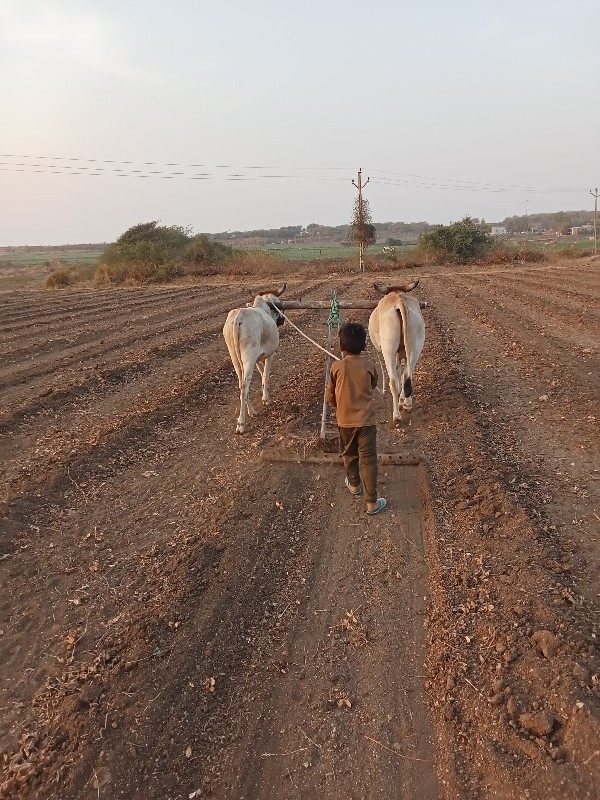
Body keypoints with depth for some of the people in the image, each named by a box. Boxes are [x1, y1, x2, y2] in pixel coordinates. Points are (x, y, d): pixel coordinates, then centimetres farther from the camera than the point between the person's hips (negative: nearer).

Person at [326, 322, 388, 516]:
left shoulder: (337, 367, -10)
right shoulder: (369, 365, -8)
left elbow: (330, 394, 4)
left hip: (344, 420, 1)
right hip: (366, 420, -1)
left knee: (349, 455, 24)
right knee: (368, 460, 4)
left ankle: (354, 485, 44)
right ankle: (372, 502, 6)